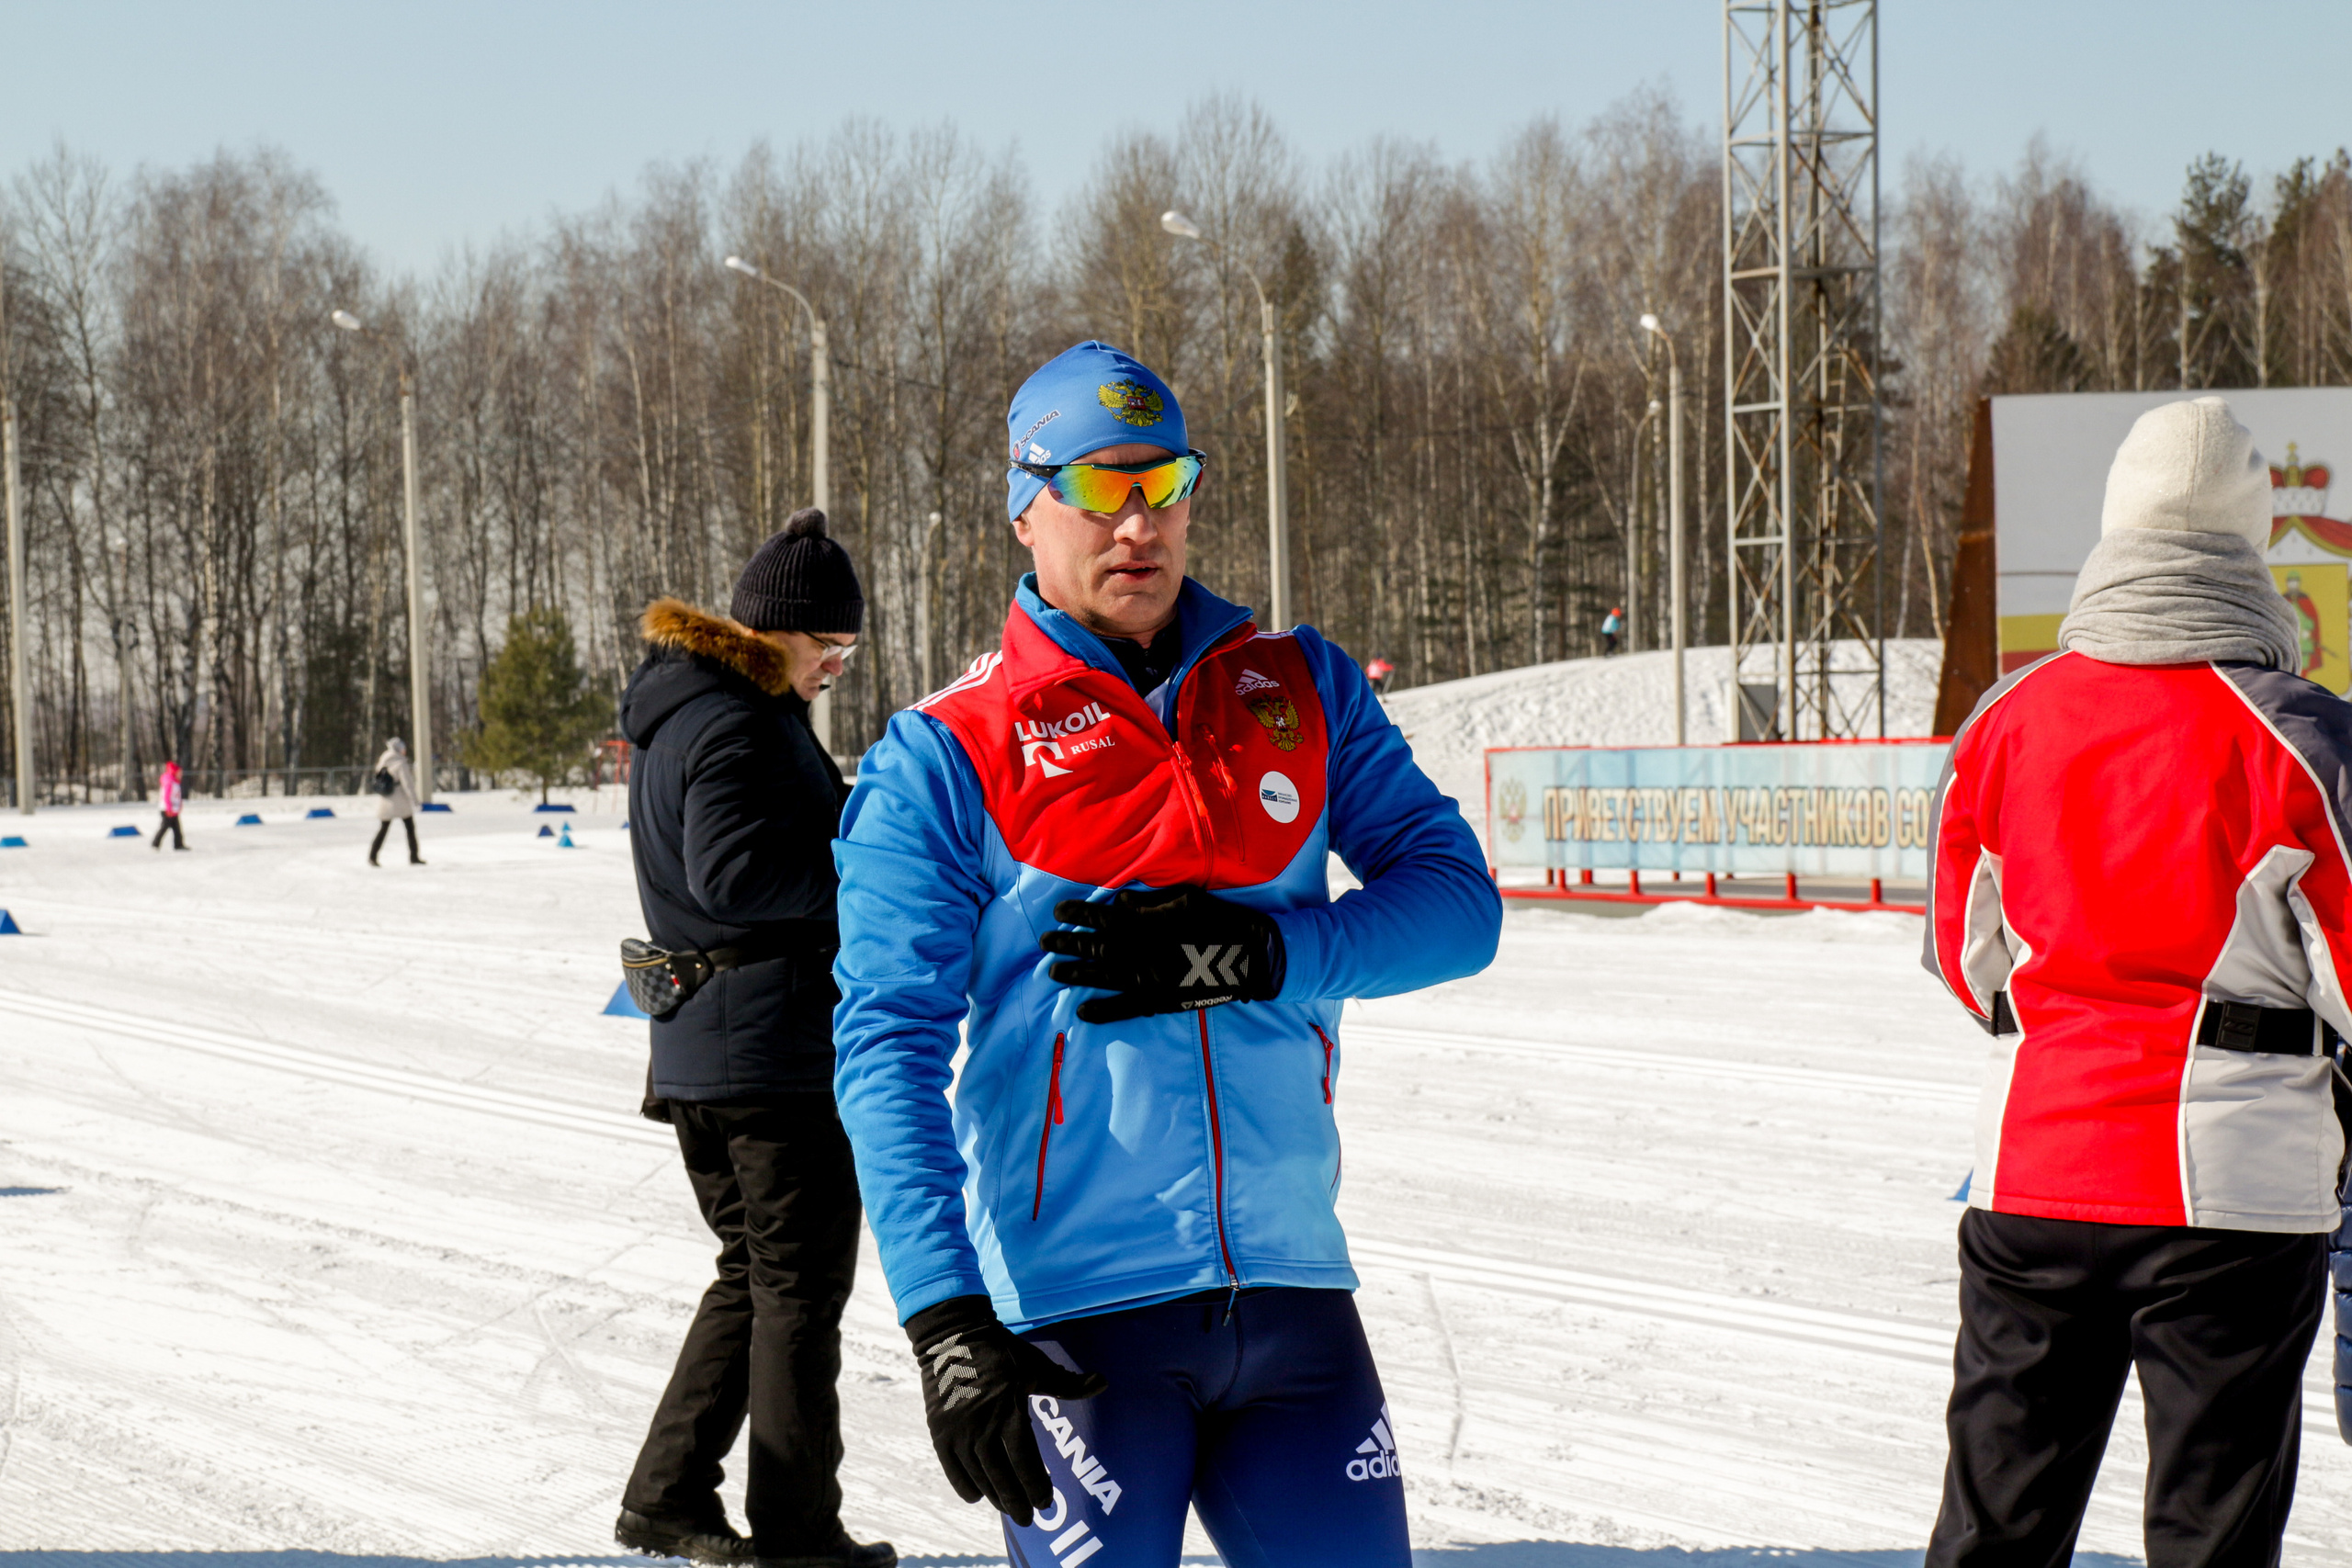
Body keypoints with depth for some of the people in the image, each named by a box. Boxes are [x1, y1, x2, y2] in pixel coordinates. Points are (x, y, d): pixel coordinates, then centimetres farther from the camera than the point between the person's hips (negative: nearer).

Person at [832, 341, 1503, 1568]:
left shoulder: (1303, 693, 11)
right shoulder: (945, 760, -1)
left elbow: (1455, 898, 6)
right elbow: (888, 1049, -7)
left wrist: (1263, 956, -13)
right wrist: (945, 1321, -19)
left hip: (1291, 1290, 3)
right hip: (1073, 1314, -3)